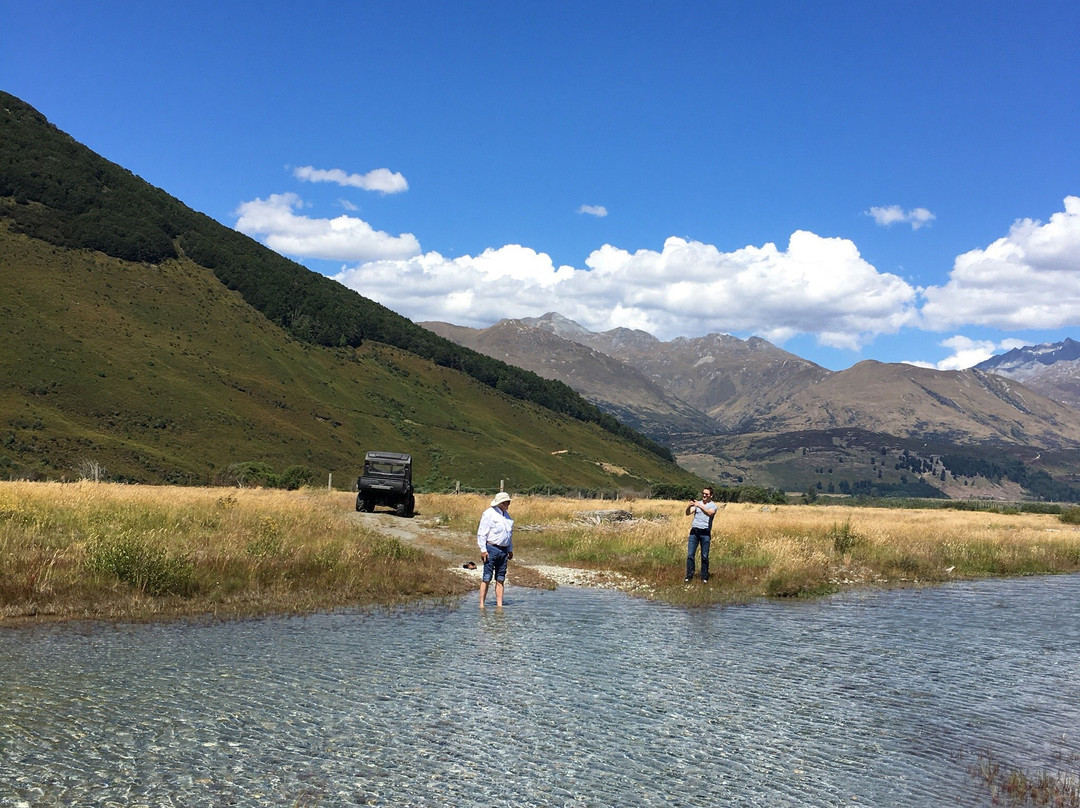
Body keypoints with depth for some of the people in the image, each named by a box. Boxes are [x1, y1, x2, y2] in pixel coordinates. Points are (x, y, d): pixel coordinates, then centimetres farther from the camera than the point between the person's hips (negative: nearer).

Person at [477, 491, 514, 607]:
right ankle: (482, 604, -3)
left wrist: (510, 550, 21)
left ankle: (499, 604, 9)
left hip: (503, 550, 7)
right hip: (491, 548, -7)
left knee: (500, 579, 7)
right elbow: (481, 532, -9)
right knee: (487, 578, -6)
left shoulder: (506, 515, 17)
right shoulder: (489, 514, -7)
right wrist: (483, 549, -13)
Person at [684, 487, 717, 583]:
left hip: (705, 532, -2)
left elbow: (710, 513, -18)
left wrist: (700, 506, -30)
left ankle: (704, 577, 9)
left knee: (705, 556, 1)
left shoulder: (713, 505, 4)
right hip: (694, 531, 3)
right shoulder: (697, 503, 13)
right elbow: (688, 513, 1)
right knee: (690, 554, -2)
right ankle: (689, 576, 4)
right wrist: (689, 506, -21)